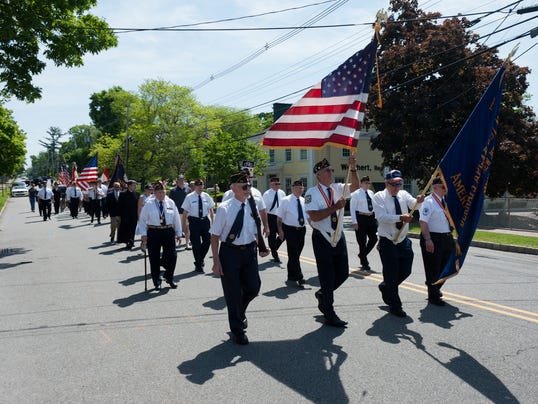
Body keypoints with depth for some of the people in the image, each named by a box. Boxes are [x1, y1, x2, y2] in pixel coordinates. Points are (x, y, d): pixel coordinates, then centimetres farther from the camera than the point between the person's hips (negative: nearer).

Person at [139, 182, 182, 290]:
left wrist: (178, 233, 10)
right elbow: (142, 220, 2)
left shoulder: (171, 203, 6)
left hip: (168, 232, 2)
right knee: (154, 259, 5)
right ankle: (157, 282, 21)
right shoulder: (149, 204, -1)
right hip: (153, 232, -1)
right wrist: (143, 234, -5)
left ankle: (169, 278, 21)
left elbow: (176, 218, 10)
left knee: (172, 255, -3)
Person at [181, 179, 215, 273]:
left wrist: (212, 222, 7)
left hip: (205, 220, 3)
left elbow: (211, 210, 12)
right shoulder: (189, 197, -5)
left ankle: (201, 259, 29)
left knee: (207, 241, 2)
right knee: (196, 243, 3)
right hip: (194, 221, -3)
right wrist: (184, 226, -6)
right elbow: (184, 213, -3)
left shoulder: (206, 196, 4)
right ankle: (198, 264, 17)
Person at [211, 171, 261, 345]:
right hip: (230, 252, -4)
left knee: (253, 287, 8)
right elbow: (215, 236, -9)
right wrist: (216, 261, -13)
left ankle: (240, 312, 42)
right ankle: (237, 330, 27)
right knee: (232, 292, 6)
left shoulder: (252, 207, 1)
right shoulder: (224, 208, -13)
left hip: (249, 251, 4)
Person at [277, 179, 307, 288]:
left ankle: (291, 276, 24)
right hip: (290, 230, -5)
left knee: (296, 254, 12)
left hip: (302, 229, 6)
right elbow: (279, 217, -4)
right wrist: (280, 230, -11)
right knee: (293, 254, -8)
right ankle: (299, 278, -8)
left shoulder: (304, 201, 11)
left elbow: (308, 216, 17)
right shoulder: (286, 200, -4)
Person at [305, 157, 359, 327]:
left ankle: (323, 294, 40)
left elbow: (355, 186, -6)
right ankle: (330, 315, 16)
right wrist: (335, 207, -23)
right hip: (322, 239, -6)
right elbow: (314, 216, -22)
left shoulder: (337, 188, 5)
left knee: (343, 273, 12)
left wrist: (353, 168, -20)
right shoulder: (312, 193, -12)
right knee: (327, 276, 2)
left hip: (338, 237, 6)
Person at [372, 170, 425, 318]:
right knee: (391, 273, 1)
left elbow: (413, 204, -15)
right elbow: (382, 217, -24)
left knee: (405, 271, 13)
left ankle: (385, 286, 41)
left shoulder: (403, 194, 4)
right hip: (388, 242, -5)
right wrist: (401, 217, -38)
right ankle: (394, 306, 17)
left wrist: (418, 201, -38)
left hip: (403, 240, 5)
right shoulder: (379, 197, -10)